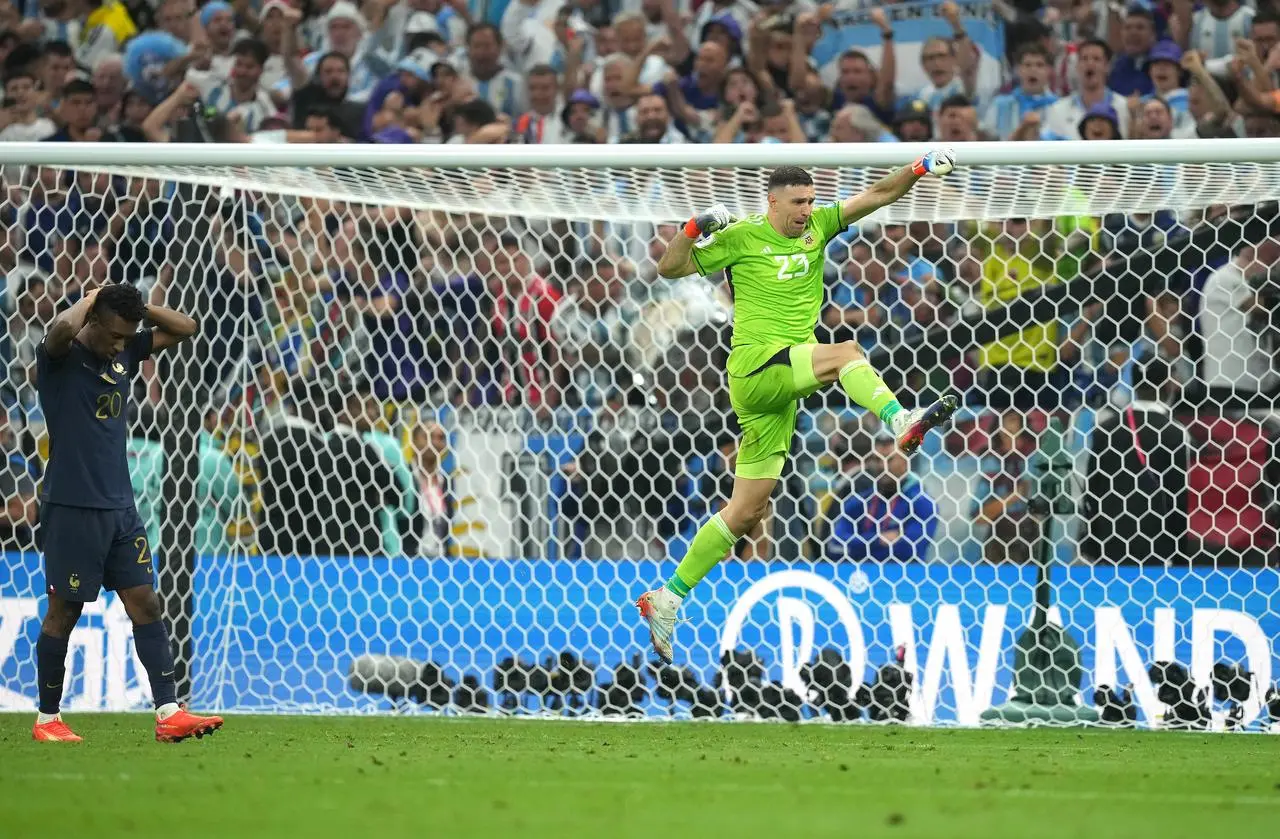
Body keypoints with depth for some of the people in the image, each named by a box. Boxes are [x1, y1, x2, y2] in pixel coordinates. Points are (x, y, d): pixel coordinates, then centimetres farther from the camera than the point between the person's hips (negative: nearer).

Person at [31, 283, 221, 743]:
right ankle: (47, 719, 13)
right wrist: (91, 300, -15)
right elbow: (61, 329, -34)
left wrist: (134, 306, 1)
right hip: (71, 509, -7)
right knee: (64, 611, 2)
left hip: (120, 507, 7)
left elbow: (185, 328, 14)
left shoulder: (125, 354, 9)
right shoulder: (60, 358, -11)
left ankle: (169, 714, -3)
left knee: (146, 603, 0)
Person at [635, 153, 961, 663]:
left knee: (748, 510, 7)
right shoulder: (742, 237, -1)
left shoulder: (817, 227, 13)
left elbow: (878, 196, 11)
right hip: (756, 366, -6)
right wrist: (696, 228, -15)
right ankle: (901, 423, -50)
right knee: (845, 353, -29)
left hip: (779, 391, 6)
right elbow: (670, 268, 1)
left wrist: (919, 170, -3)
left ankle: (667, 599, 13)